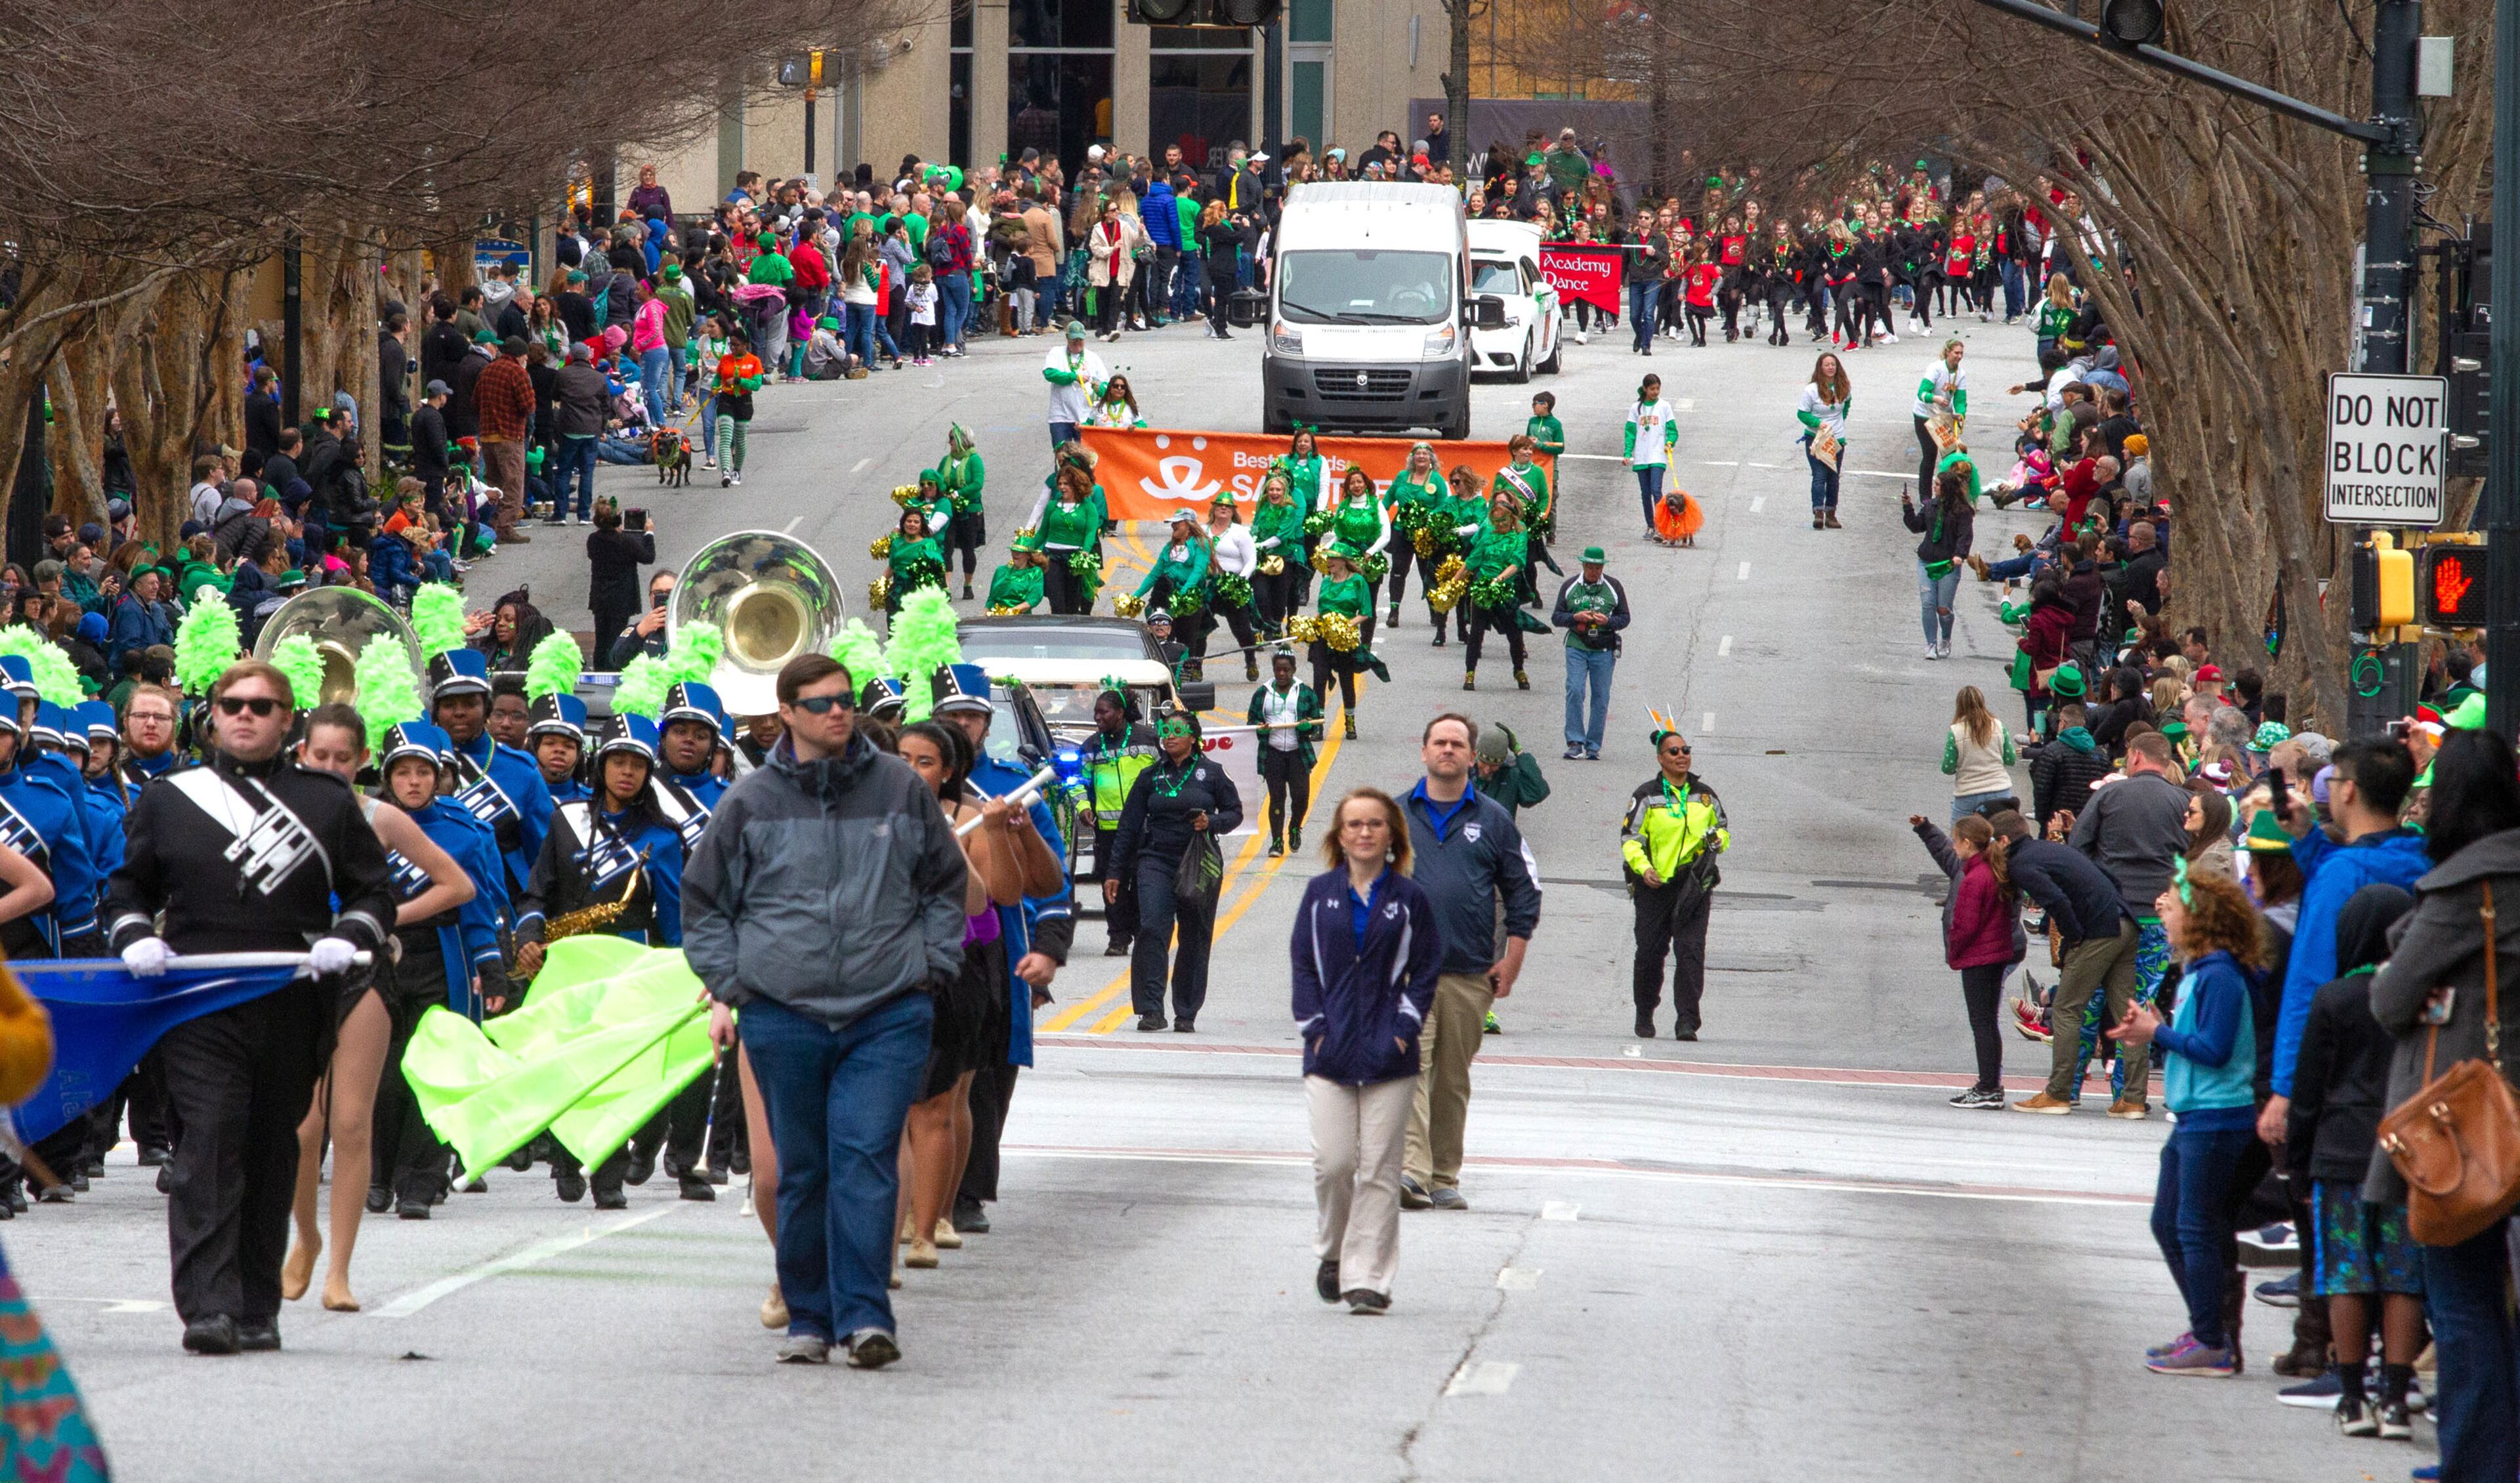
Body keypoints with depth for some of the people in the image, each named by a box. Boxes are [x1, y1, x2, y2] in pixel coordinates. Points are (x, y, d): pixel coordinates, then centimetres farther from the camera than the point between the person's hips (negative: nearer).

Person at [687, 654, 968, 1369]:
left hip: (888, 1015, -1)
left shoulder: (902, 788, 8)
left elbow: (946, 887, 18)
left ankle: (864, 1316, -15)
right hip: (783, 1015, 1)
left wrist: (930, 968, 9)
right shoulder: (750, 800, 5)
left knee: (867, 1160, -12)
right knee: (802, 1170, 5)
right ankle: (809, 1318, 13)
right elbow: (705, 901, 13)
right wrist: (725, 989, 5)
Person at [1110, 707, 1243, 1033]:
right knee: (1152, 929, -17)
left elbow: (1235, 813, 10)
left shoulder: (1211, 774, 5)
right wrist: (1115, 872, 8)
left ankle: (1186, 1013, 13)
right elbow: (1129, 825, 11)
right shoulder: (1150, 777, 9)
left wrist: (1212, 822, -12)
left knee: (1194, 938, 3)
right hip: (1156, 861, 0)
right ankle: (1151, 1009, -17)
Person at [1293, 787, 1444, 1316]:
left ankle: (1368, 1278, 1)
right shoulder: (1320, 894, 7)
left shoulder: (1410, 899, 4)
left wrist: (1404, 1030, -5)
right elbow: (1302, 964, 9)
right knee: (1333, 1162, -6)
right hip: (1330, 1053, 1)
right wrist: (1315, 1028, -1)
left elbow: (1425, 971, 6)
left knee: (1378, 1169, -3)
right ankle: (1331, 1252, 19)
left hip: (1389, 1055, -1)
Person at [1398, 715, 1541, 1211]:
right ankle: (1411, 1170, -26)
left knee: (1453, 1080, 6)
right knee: (1409, 1065, -16)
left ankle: (1445, 1178, 13)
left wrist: (1511, 962, 3)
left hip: (1470, 976, 1)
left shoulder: (1494, 821, 9)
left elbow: (1524, 893, 11)